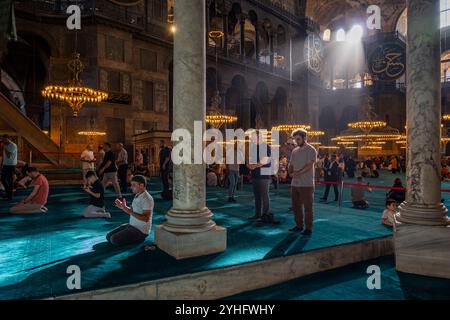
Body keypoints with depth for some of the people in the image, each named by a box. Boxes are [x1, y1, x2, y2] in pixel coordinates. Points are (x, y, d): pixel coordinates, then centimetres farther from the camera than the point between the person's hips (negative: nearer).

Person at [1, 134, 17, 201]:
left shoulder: (13, 145, -14)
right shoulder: (6, 145, 10)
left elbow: (9, 156, -22)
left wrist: (5, 147, -18)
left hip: (11, 165, -8)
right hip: (5, 165, 8)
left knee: (10, 180, -2)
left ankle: (10, 196, 7)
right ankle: (8, 192, 28)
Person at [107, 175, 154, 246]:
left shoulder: (146, 198, -22)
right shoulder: (137, 195, 8)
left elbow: (146, 218, -28)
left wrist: (130, 212, -33)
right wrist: (123, 207, -3)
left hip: (141, 230, -10)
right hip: (132, 225, 10)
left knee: (114, 239, -17)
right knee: (109, 236, 9)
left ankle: (139, 239, 0)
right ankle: (136, 237, 11)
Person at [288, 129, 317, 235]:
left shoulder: (311, 150, -6)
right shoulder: (294, 151, 15)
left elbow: (309, 165, -15)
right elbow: (291, 164, 15)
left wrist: (298, 172, -22)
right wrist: (291, 172, -5)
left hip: (306, 184, -7)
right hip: (295, 183, 7)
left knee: (307, 207, 0)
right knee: (296, 206, 13)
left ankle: (308, 228, 9)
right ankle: (299, 225, 26)